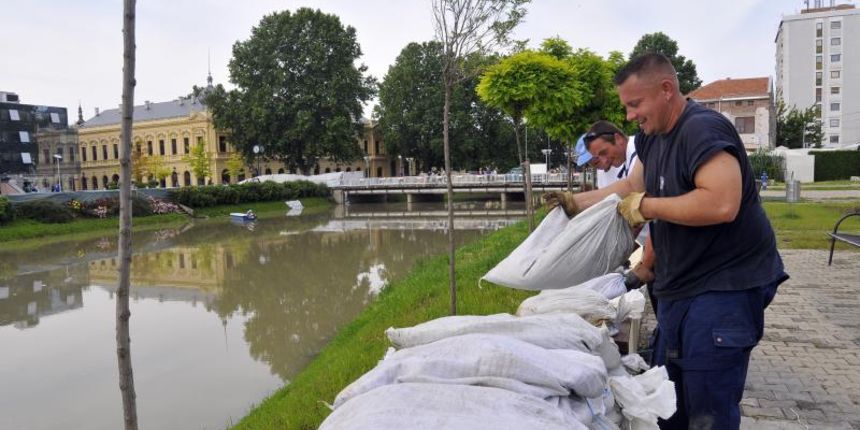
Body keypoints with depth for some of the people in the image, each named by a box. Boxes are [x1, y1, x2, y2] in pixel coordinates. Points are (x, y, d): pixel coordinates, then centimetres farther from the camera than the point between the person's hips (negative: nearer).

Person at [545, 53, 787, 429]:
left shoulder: (703, 129, -20)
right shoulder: (651, 136, 9)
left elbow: (721, 204, -32)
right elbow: (632, 186, 19)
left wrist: (646, 207, -22)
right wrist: (576, 202, 10)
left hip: (723, 288, -9)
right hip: (679, 287, 9)